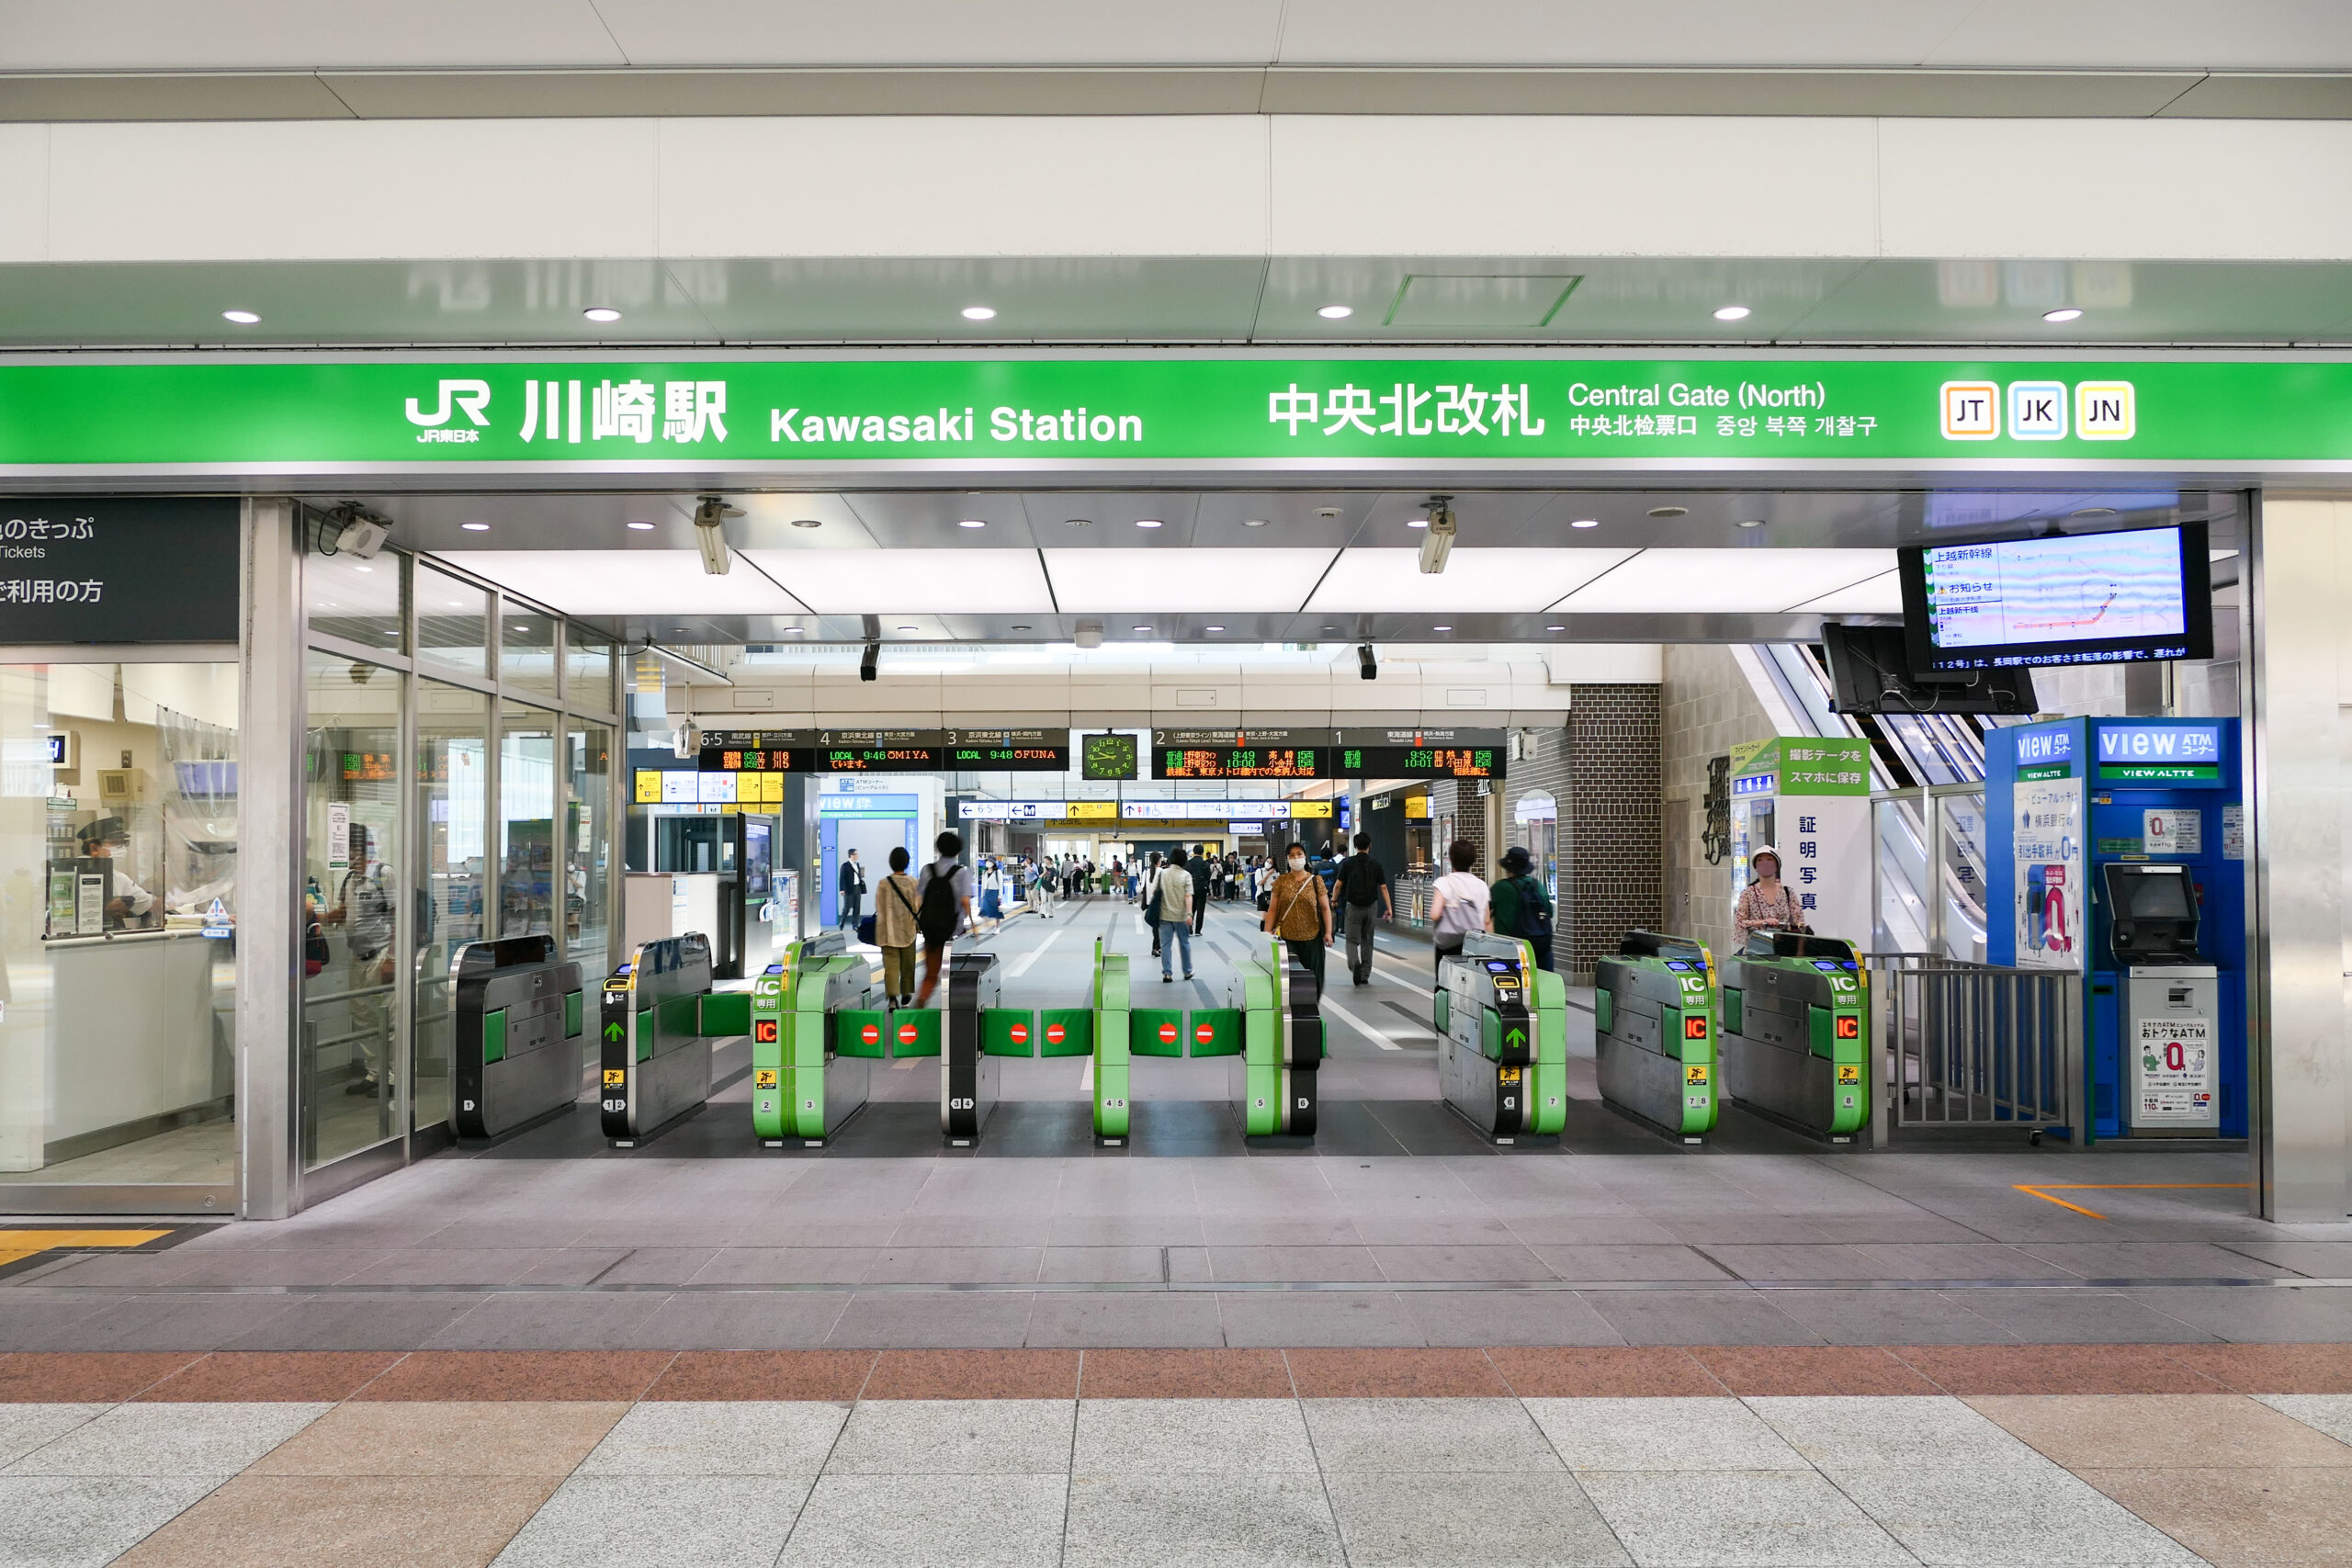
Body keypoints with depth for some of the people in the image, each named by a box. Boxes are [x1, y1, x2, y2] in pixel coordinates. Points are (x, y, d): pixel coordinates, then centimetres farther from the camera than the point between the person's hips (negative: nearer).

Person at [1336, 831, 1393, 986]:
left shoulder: (1347, 863, -5)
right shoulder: (1376, 865, -1)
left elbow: (1339, 884, -3)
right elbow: (1383, 888, -4)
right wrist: (1389, 908, -1)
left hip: (1353, 907, -2)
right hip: (1371, 907, 2)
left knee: (1352, 940, 3)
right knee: (1367, 942, 14)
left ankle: (1354, 963, -28)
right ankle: (1365, 976, 16)